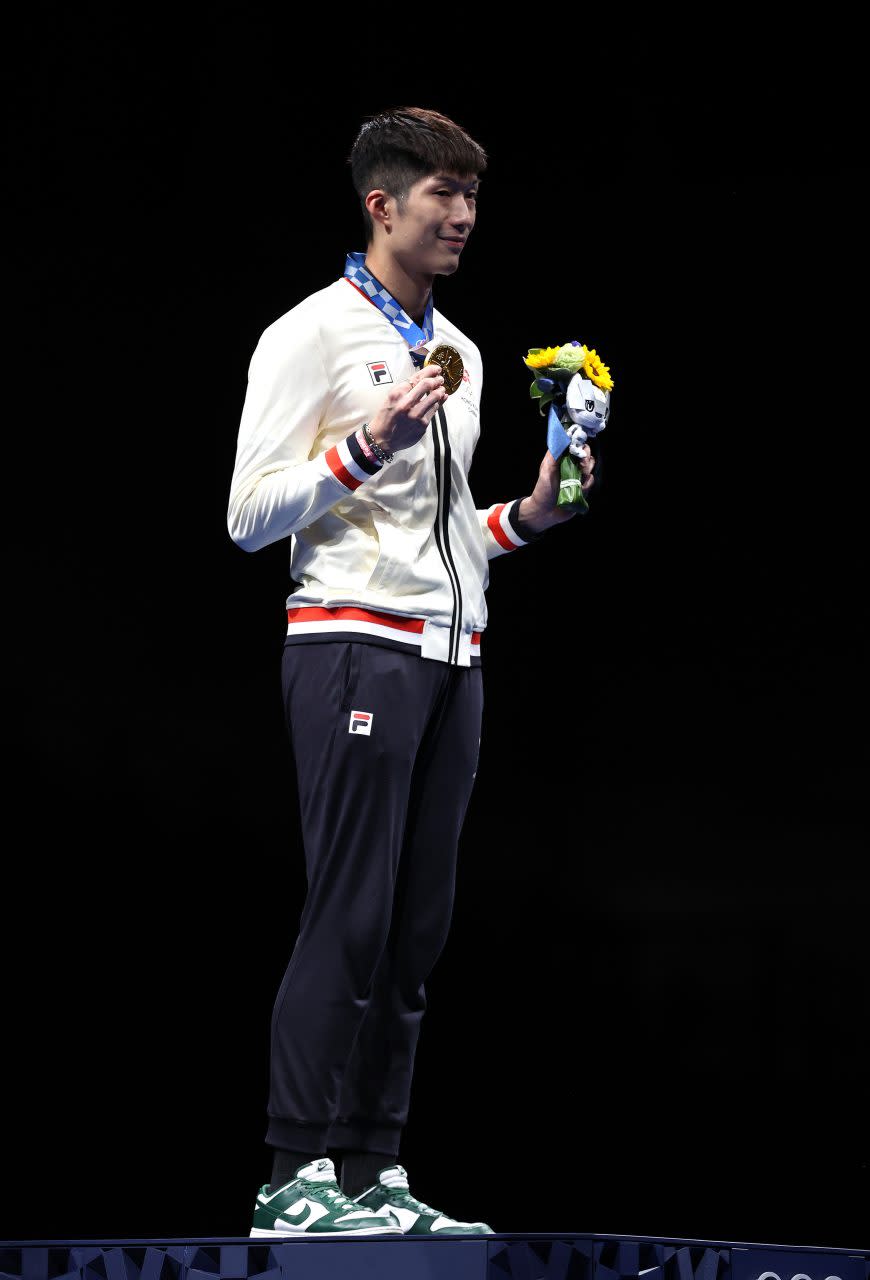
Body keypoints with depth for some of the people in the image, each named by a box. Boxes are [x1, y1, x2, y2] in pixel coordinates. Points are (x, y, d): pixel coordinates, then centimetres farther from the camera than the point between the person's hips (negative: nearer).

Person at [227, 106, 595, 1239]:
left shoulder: (458, 353, 22)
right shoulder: (312, 335, -1)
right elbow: (250, 518, -7)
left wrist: (529, 516, 11)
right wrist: (368, 444, -17)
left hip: (451, 655, 7)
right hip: (354, 643, -7)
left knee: (417, 924, 3)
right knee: (351, 916, -12)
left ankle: (373, 1176, 6)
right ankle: (297, 1178, -10)